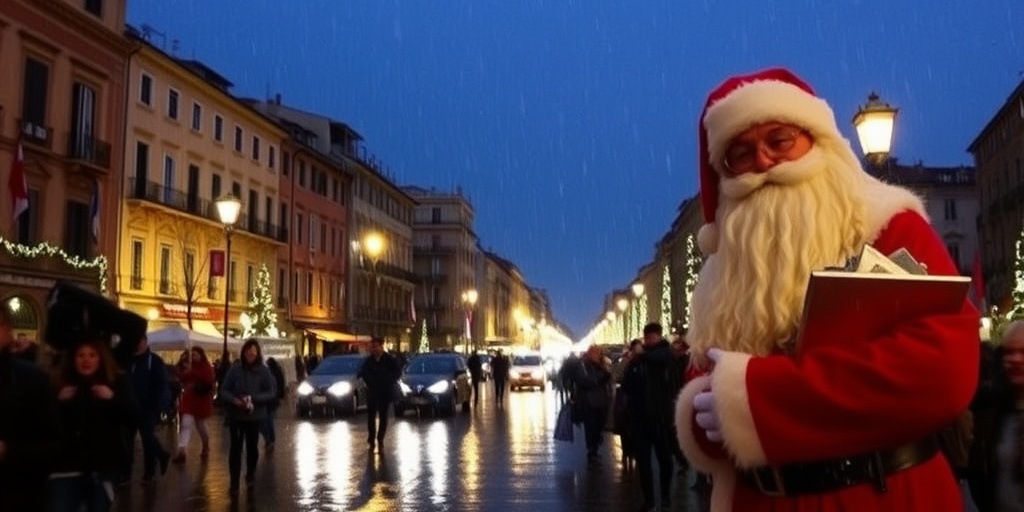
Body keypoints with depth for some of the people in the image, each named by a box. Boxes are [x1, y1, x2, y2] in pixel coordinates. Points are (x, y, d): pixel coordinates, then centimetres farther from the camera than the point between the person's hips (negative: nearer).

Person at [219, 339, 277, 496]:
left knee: (252, 446, 14)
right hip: (236, 415, -1)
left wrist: (253, 399, -18)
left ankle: (250, 475, 36)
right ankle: (234, 482, 2)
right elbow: (224, 391, -3)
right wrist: (234, 400, -22)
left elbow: (272, 393, -5)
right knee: (235, 448, -4)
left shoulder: (264, 371, -5)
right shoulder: (234, 369, -6)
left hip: (255, 416, 1)